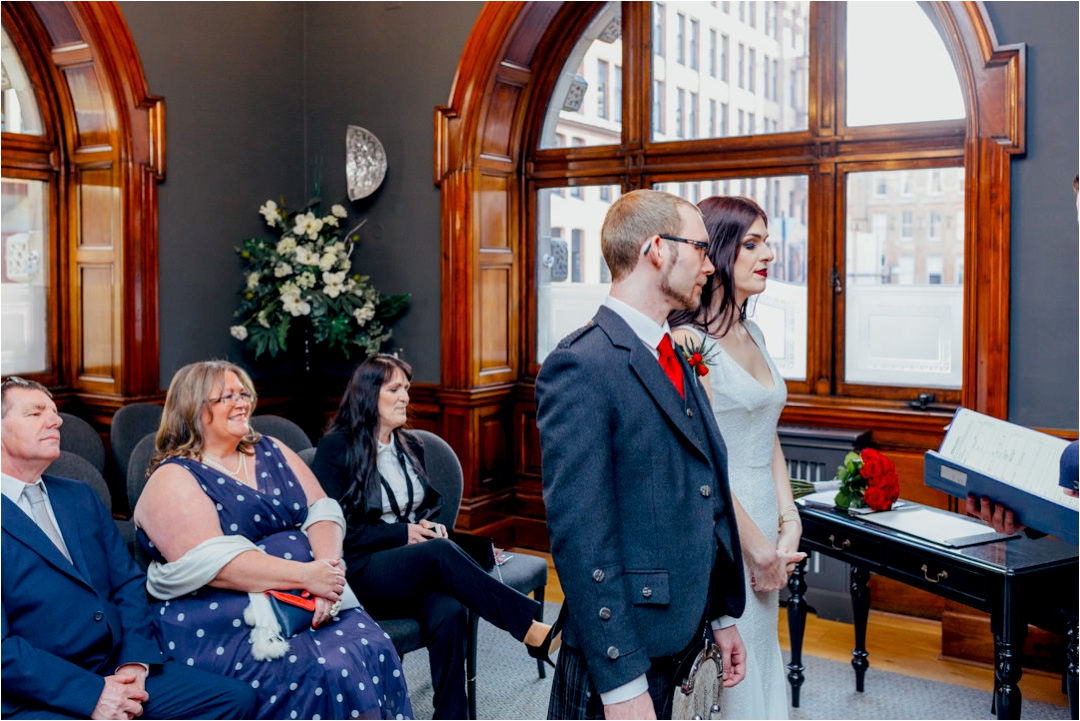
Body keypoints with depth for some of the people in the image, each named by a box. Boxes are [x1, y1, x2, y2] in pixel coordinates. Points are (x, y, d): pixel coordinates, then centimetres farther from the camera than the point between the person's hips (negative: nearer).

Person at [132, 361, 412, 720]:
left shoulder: (271, 452, 17)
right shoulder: (172, 480, -2)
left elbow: (322, 511, 9)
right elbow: (209, 562, -16)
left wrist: (328, 569, -13)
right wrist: (305, 575, -20)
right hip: (224, 623, -5)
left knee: (375, 652, -21)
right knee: (326, 673, -29)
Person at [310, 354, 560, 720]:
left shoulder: (411, 446, 17)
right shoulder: (336, 448, -1)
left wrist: (432, 527, 0)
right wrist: (402, 533, -12)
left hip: (416, 572, 5)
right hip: (362, 573, -5)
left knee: (448, 614, -33)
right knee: (441, 553, -35)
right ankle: (536, 632, -35)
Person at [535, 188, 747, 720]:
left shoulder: (676, 359, 12)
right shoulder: (581, 366, -17)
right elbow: (580, 536, -21)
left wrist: (721, 617, 17)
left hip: (683, 643, 9)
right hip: (622, 655, -8)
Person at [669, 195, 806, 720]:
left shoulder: (752, 333, 12)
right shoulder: (689, 340, -15)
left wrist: (788, 528, 5)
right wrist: (759, 548, -12)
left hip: (763, 529, 9)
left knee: (763, 670, 16)